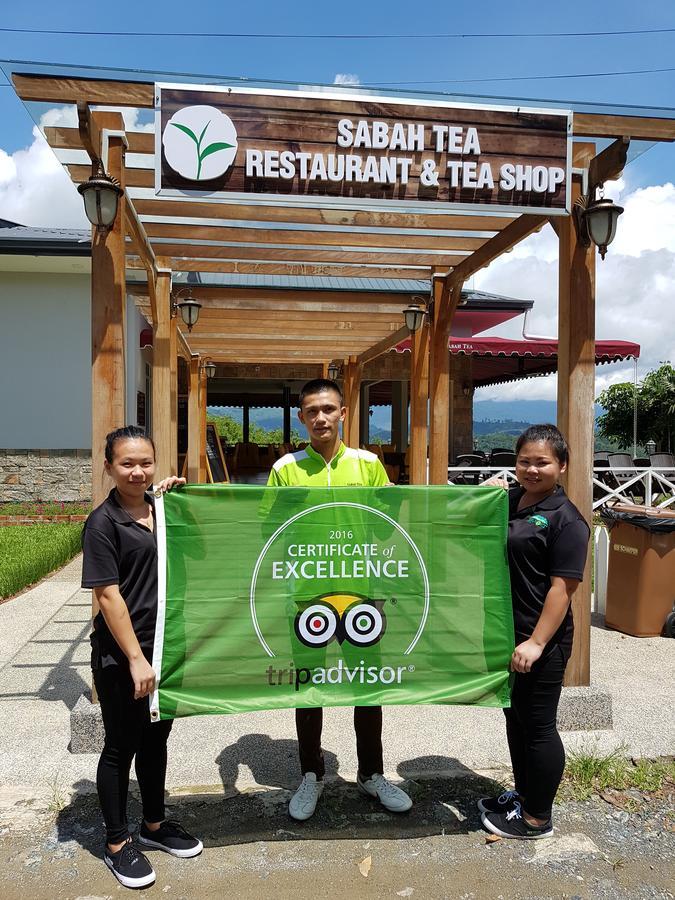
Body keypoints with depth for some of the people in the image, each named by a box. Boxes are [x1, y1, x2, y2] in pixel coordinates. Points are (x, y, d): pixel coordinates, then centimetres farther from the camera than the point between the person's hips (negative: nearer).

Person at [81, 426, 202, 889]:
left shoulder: (161, 507, 4)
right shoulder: (103, 522, -14)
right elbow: (108, 595, -16)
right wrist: (135, 658, -18)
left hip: (165, 646, 6)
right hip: (120, 655, -6)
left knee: (156, 738, 19)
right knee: (122, 746, 10)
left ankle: (154, 824, 39)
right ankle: (118, 842, 29)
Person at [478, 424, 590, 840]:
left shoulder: (565, 519, -15)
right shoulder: (508, 501, 7)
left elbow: (563, 586, -19)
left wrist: (537, 642, -21)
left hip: (540, 642, -8)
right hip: (506, 634, 8)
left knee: (538, 726, 7)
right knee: (515, 716, 21)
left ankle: (537, 818, 25)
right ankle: (523, 794, 40)